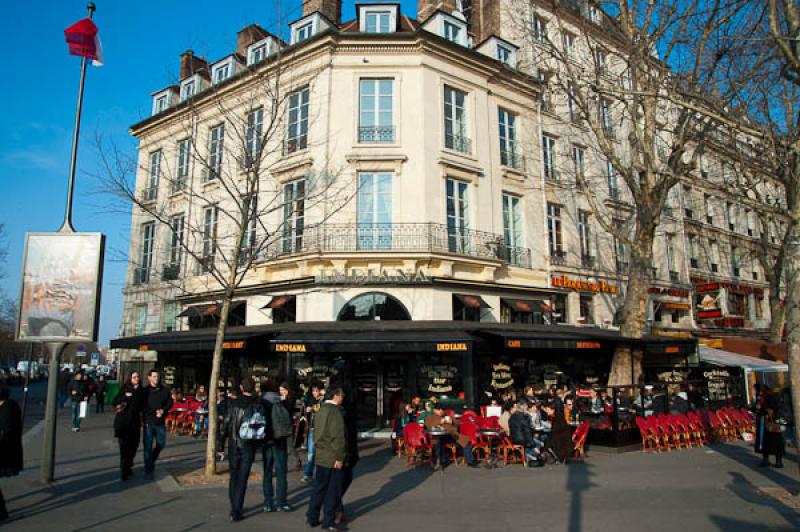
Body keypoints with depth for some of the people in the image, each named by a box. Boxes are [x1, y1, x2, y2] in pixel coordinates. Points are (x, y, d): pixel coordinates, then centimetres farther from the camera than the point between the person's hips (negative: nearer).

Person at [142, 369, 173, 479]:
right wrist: (155, 413, -17)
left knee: (161, 444, 10)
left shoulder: (165, 391, 3)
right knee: (148, 447, 1)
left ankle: (152, 460, 37)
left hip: (160, 423, 3)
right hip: (149, 422, -3)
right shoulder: (145, 391, -6)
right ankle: (149, 471, 11)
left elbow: (170, 403, 5)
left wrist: (163, 410, -13)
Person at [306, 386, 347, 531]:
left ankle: (312, 518, 24)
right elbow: (338, 436, -20)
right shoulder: (335, 411, -18)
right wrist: (339, 457, -17)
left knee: (319, 487, 17)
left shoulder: (321, 410, 9)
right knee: (332, 490, 3)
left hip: (320, 455, 8)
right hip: (332, 457, -8)